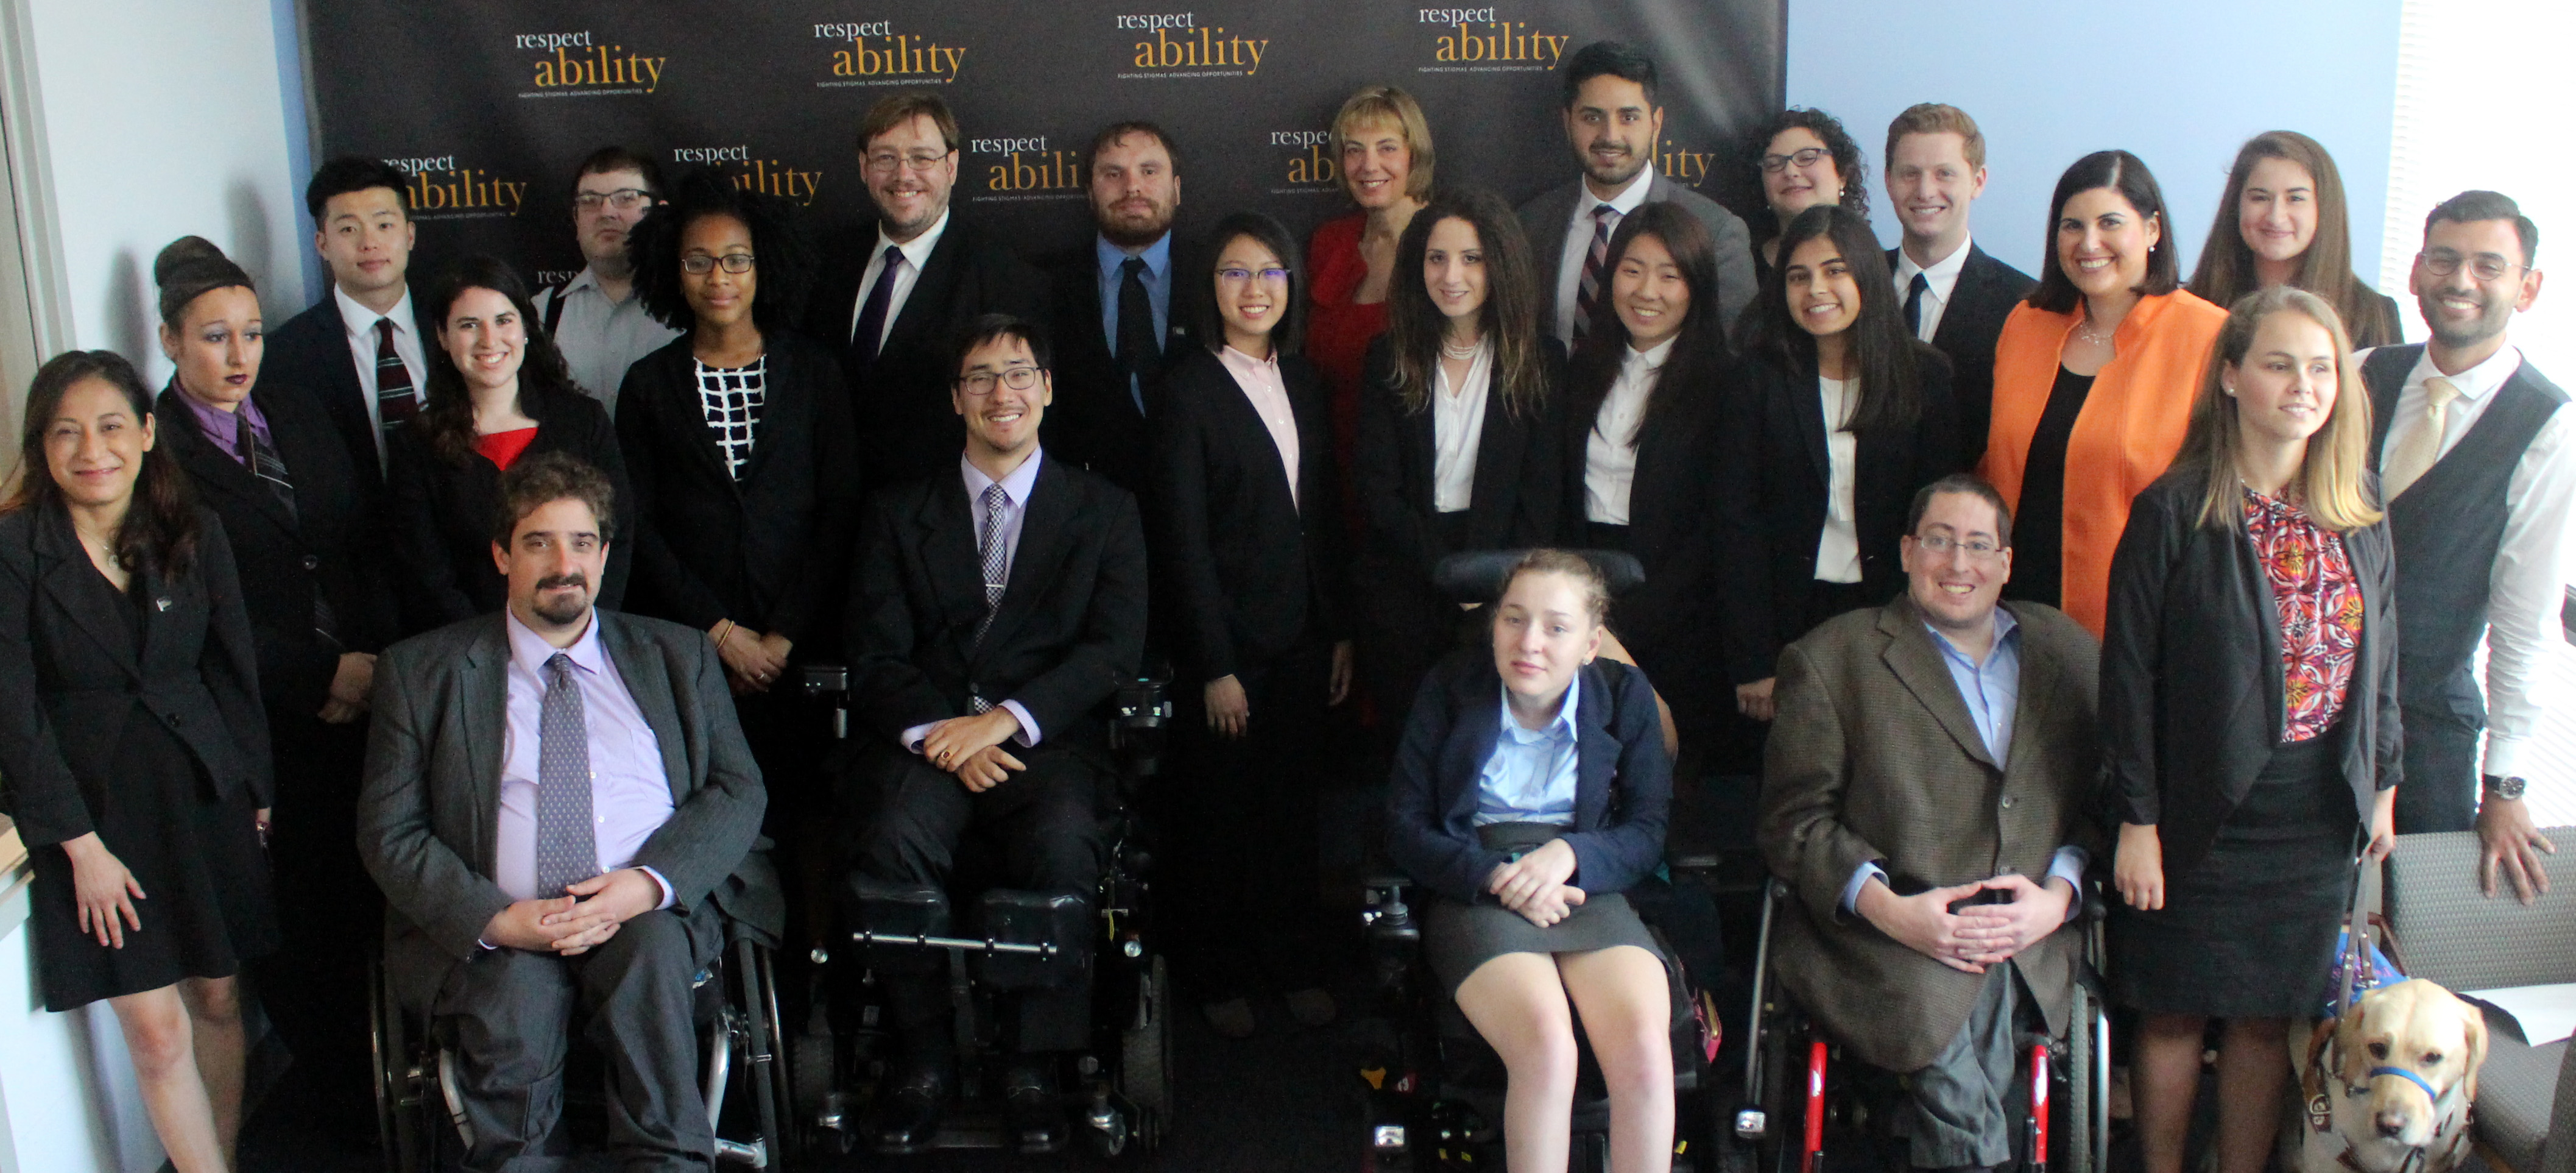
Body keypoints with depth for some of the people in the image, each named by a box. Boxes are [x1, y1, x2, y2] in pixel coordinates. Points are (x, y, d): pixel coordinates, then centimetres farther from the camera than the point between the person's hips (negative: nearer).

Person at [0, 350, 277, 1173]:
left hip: (203, 796, 3)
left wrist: (256, 791, 4)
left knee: (219, 1001, 10)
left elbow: (236, 670, 7)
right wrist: (81, 845, -10)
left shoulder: (196, 534, 3)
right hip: (91, 808, -3)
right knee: (158, 1032, -2)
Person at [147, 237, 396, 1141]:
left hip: (366, 690, 4)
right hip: (266, 718, -4)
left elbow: (368, 539, 11)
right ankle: (329, 1084, 23)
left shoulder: (298, 415, 11)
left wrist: (374, 661, -3)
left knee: (373, 887, 3)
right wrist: (322, 675, -12)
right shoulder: (152, 447, -6)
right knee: (300, 903, 6)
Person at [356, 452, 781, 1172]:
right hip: (499, 934, 0)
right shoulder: (423, 672, 13)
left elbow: (738, 790, 7)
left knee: (649, 943, -33)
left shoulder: (677, 657, 17)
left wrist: (651, 883, -12)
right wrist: (494, 918, -12)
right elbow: (389, 831, 6)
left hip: (655, 915, 1)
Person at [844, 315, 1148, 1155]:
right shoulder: (899, 514, 18)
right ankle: (924, 1058, -13)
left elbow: (1114, 648, 2)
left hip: (1048, 739, -1)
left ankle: (1035, 1069, -16)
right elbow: (877, 660, 8)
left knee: (1063, 843, -33)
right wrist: (937, 731, -13)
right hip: (927, 734, 1)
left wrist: (1006, 718, -13)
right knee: (893, 839, -31)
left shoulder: (1104, 511, 15)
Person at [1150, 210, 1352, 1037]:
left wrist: (1340, 631, 8)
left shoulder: (1304, 382, 9)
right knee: (1221, 813, 7)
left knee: (1292, 805, 12)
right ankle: (1221, 976, 23)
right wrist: (1215, 666, -14)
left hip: (1302, 638, 5)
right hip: (1226, 639, -5)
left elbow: (1325, 516, 12)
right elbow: (1184, 539, -12)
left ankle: (1293, 962, 27)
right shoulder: (1188, 389, -9)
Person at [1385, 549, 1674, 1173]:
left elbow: (1647, 833, 8)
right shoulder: (1449, 689, 6)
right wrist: (1495, 877, -13)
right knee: (1546, 1045, -32)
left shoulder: (1625, 695, 9)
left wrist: (1569, 854, -13)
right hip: (1475, 890, -1)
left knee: (1643, 1046, -29)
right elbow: (1405, 828, 4)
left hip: (1586, 884, 2)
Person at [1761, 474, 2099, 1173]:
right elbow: (1795, 821, 3)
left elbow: (2101, 801, 16)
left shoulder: (2069, 652, 19)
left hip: (2030, 937, 2)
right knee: (1954, 1066, -29)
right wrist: (1888, 907, -12)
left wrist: (2058, 897, -3)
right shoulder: (1831, 658, 9)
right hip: (1882, 934, -2)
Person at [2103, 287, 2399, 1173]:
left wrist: (2381, 785, 13)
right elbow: (2130, 674, -10)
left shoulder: (2360, 515, 4)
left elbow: (2380, 657, 13)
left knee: (2270, 1016, 11)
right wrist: (2137, 820, -11)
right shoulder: (2174, 511, -10)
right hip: (2205, 808, -4)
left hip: (2319, 811, 4)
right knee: (2176, 1014, 6)